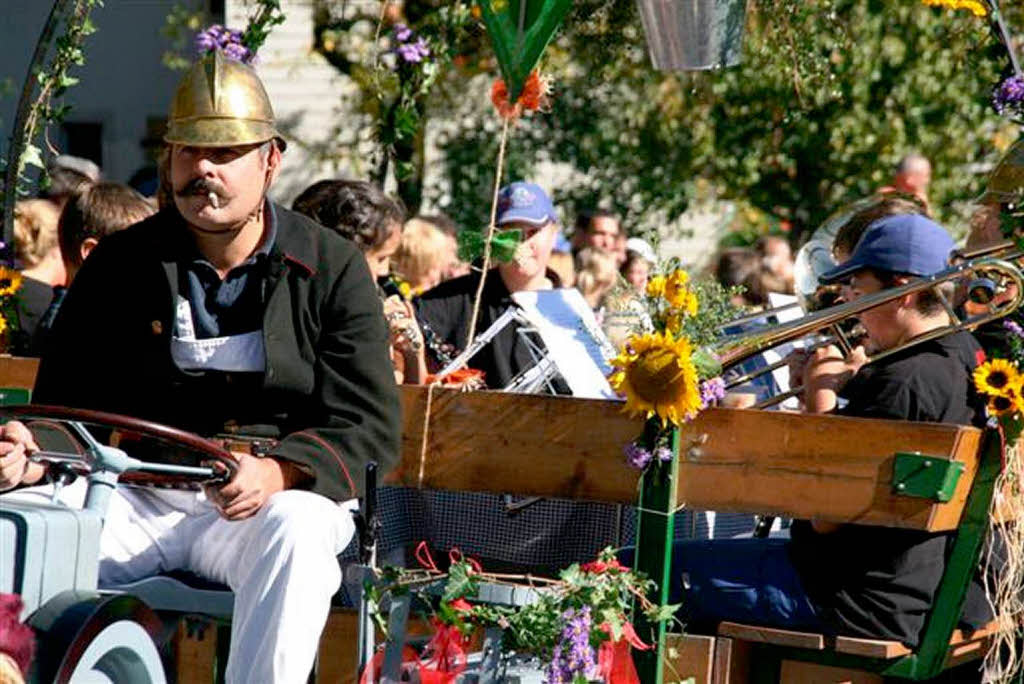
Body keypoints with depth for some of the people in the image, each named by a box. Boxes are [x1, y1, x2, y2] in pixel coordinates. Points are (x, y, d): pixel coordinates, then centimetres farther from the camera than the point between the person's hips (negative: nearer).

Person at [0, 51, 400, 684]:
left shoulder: (333, 268, 3)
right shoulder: (119, 265, 11)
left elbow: (369, 427, -5)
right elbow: (67, 403, 14)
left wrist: (276, 474, -26)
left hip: (284, 495, -2)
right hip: (136, 498, 3)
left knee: (294, 535, -38)